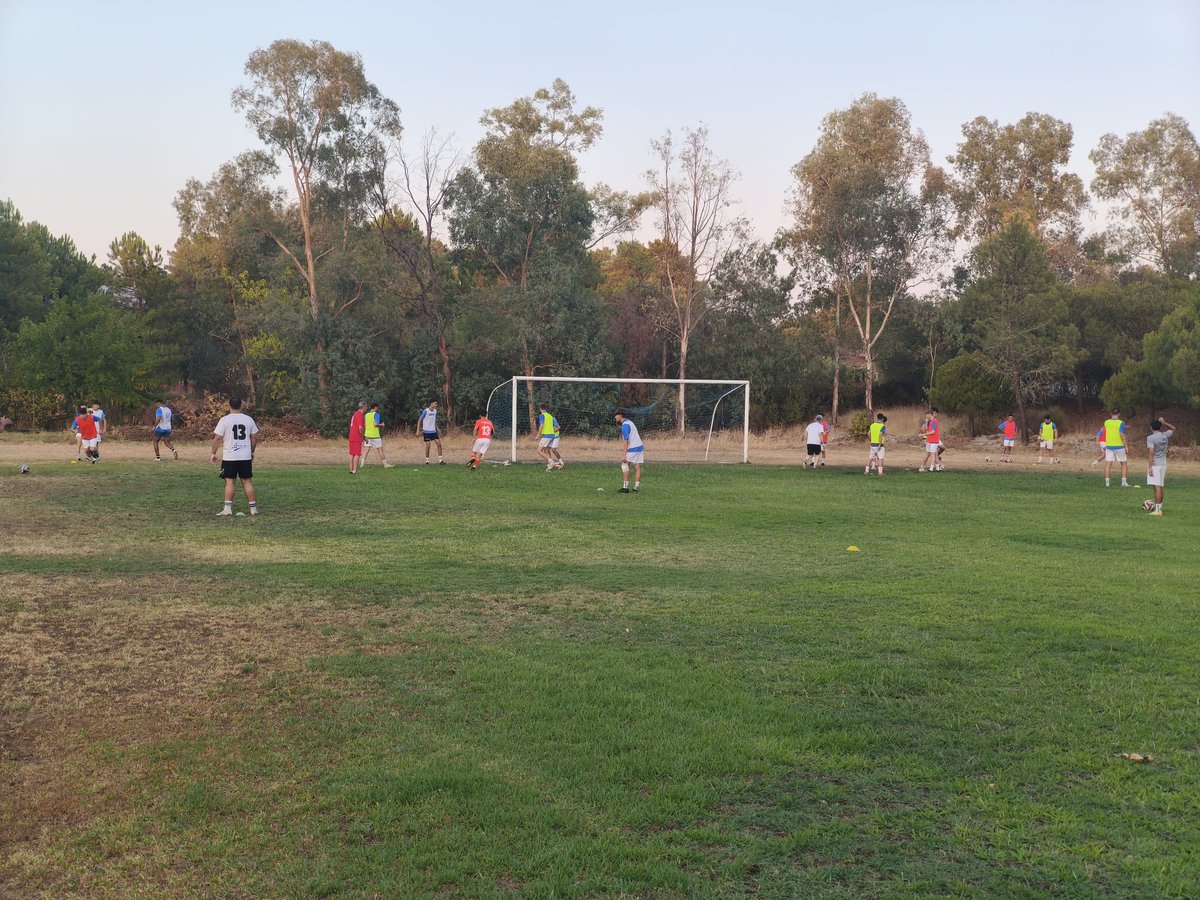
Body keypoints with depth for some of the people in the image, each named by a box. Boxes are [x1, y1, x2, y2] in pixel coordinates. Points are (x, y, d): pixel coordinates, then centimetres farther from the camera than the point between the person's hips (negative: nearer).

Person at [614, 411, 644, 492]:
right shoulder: (629, 422, 17)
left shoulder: (625, 425, -13)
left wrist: (623, 455, -22)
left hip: (633, 449, -9)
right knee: (637, 468, 4)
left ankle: (625, 487, -7)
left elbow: (625, 441, -20)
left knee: (624, 465, -3)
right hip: (639, 447, 9)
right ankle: (637, 486, 2)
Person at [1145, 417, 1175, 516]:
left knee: (1157, 487, -9)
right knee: (1160, 487, 15)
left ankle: (1157, 510, -10)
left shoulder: (1150, 438, -12)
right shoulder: (1165, 436, 5)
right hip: (1163, 464, 7)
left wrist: (1149, 467, -18)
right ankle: (1159, 508, 22)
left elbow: (1151, 453, -19)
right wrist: (1164, 423, 20)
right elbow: (1173, 429, 28)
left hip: (1154, 465, -7)